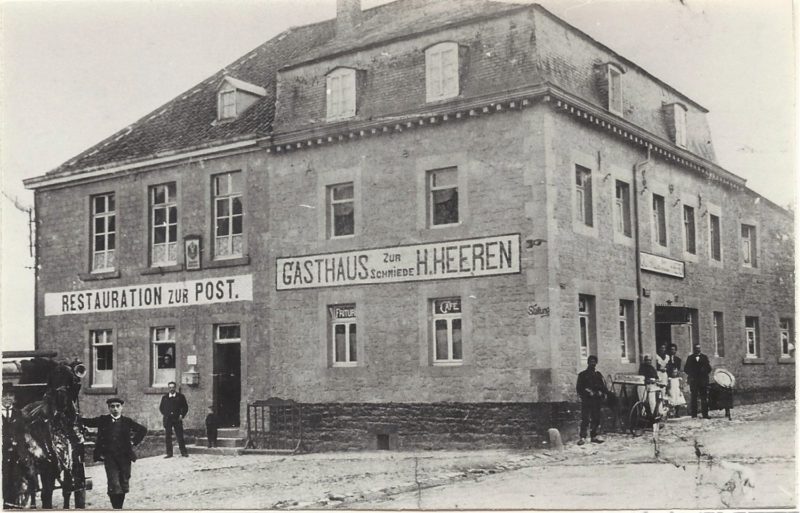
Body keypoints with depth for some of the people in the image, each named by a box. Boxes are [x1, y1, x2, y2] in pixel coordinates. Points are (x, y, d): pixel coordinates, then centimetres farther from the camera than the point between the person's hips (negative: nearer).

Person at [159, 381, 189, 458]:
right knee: (168, 437, 1)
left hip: (177, 419, -2)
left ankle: (183, 452, 4)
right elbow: (161, 407, 19)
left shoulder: (180, 396, 5)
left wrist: (181, 415, -2)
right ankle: (169, 453, 6)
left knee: (180, 436, -2)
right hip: (167, 419, 2)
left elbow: (185, 407, 8)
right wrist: (165, 414, 7)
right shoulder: (164, 397, 10)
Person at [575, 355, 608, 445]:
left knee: (596, 419, 6)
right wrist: (587, 392, -11)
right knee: (585, 419, -10)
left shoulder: (598, 375, 16)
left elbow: (603, 387, 15)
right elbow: (578, 388, 2)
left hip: (596, 400, 4)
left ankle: (594, 436, 16)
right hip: (586, 400, -4)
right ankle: (582, 437, -11)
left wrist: (602, 393, -5)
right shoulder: (583, 375, 5)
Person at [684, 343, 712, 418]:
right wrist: (691, 374, -7)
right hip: (693, 380, -1)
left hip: (703, 380, 1)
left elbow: (709, 368, 9)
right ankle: (694, 415, 0)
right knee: (693, 397, -3)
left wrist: (704, 372, -9)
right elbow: (686, 369, 8)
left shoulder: (704, 357, 13)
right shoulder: (690, 358, 10)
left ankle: (705, 414, 0)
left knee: (704, 397, -2)